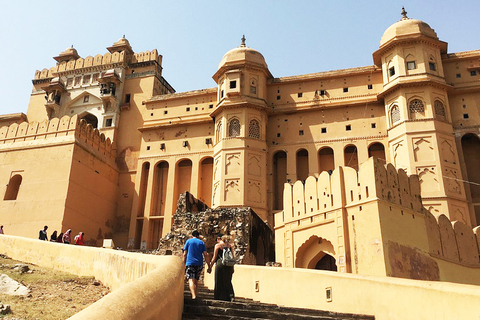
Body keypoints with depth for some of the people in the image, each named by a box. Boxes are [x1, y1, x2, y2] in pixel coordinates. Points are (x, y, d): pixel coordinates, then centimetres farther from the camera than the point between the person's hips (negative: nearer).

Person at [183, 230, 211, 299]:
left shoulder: (188, 241, 8)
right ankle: (194, 294, 20)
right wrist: (209, 266, 5)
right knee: (196, 280, 17)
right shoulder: (201, 242, 11)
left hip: (190, 263, -3)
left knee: (191, 280, -12)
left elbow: (185, 254, 3)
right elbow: (206, 255, 4)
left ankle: (193, 295, -30)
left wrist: (184, 265, 8)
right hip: (199, 264, 3)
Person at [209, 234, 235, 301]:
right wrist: (232, 267, 16)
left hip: (220, 264, -4)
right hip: (229, 265, 4)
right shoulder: (229, 245, 10)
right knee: (228, 281, 14)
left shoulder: (217, 245, -3)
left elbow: (214, 257, -4)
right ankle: (231, 295, -2)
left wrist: (210, 266, 4)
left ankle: (219, 297, 12)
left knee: (219, 282, 8)